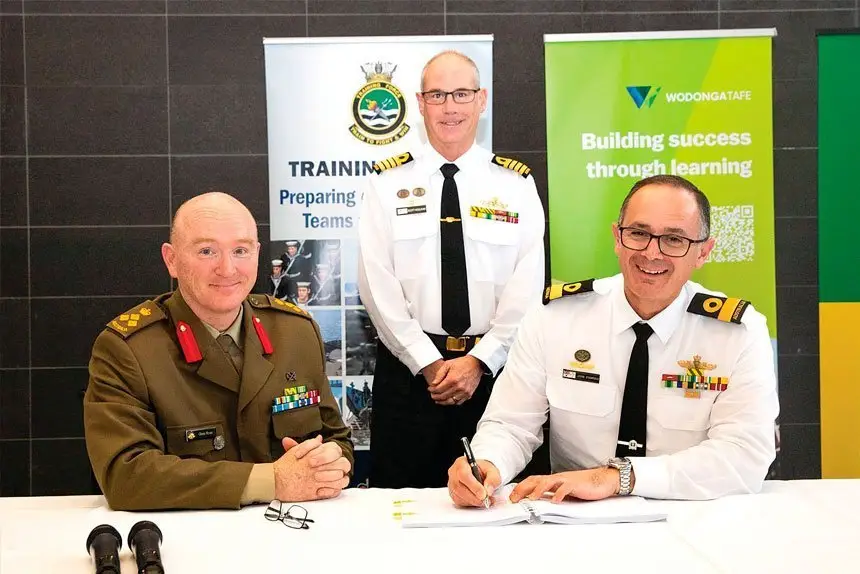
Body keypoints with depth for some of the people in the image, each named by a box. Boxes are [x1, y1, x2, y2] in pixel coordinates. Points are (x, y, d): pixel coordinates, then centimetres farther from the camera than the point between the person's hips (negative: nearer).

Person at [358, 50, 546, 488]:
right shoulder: (388, 182, 2)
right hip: (407, 367, 0)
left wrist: (479, 361, -11)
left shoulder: (516, 184, 4)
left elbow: (527, 285, -3)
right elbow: (377, 282, -5)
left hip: (493, 366, 1)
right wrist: (429, 363, -11)